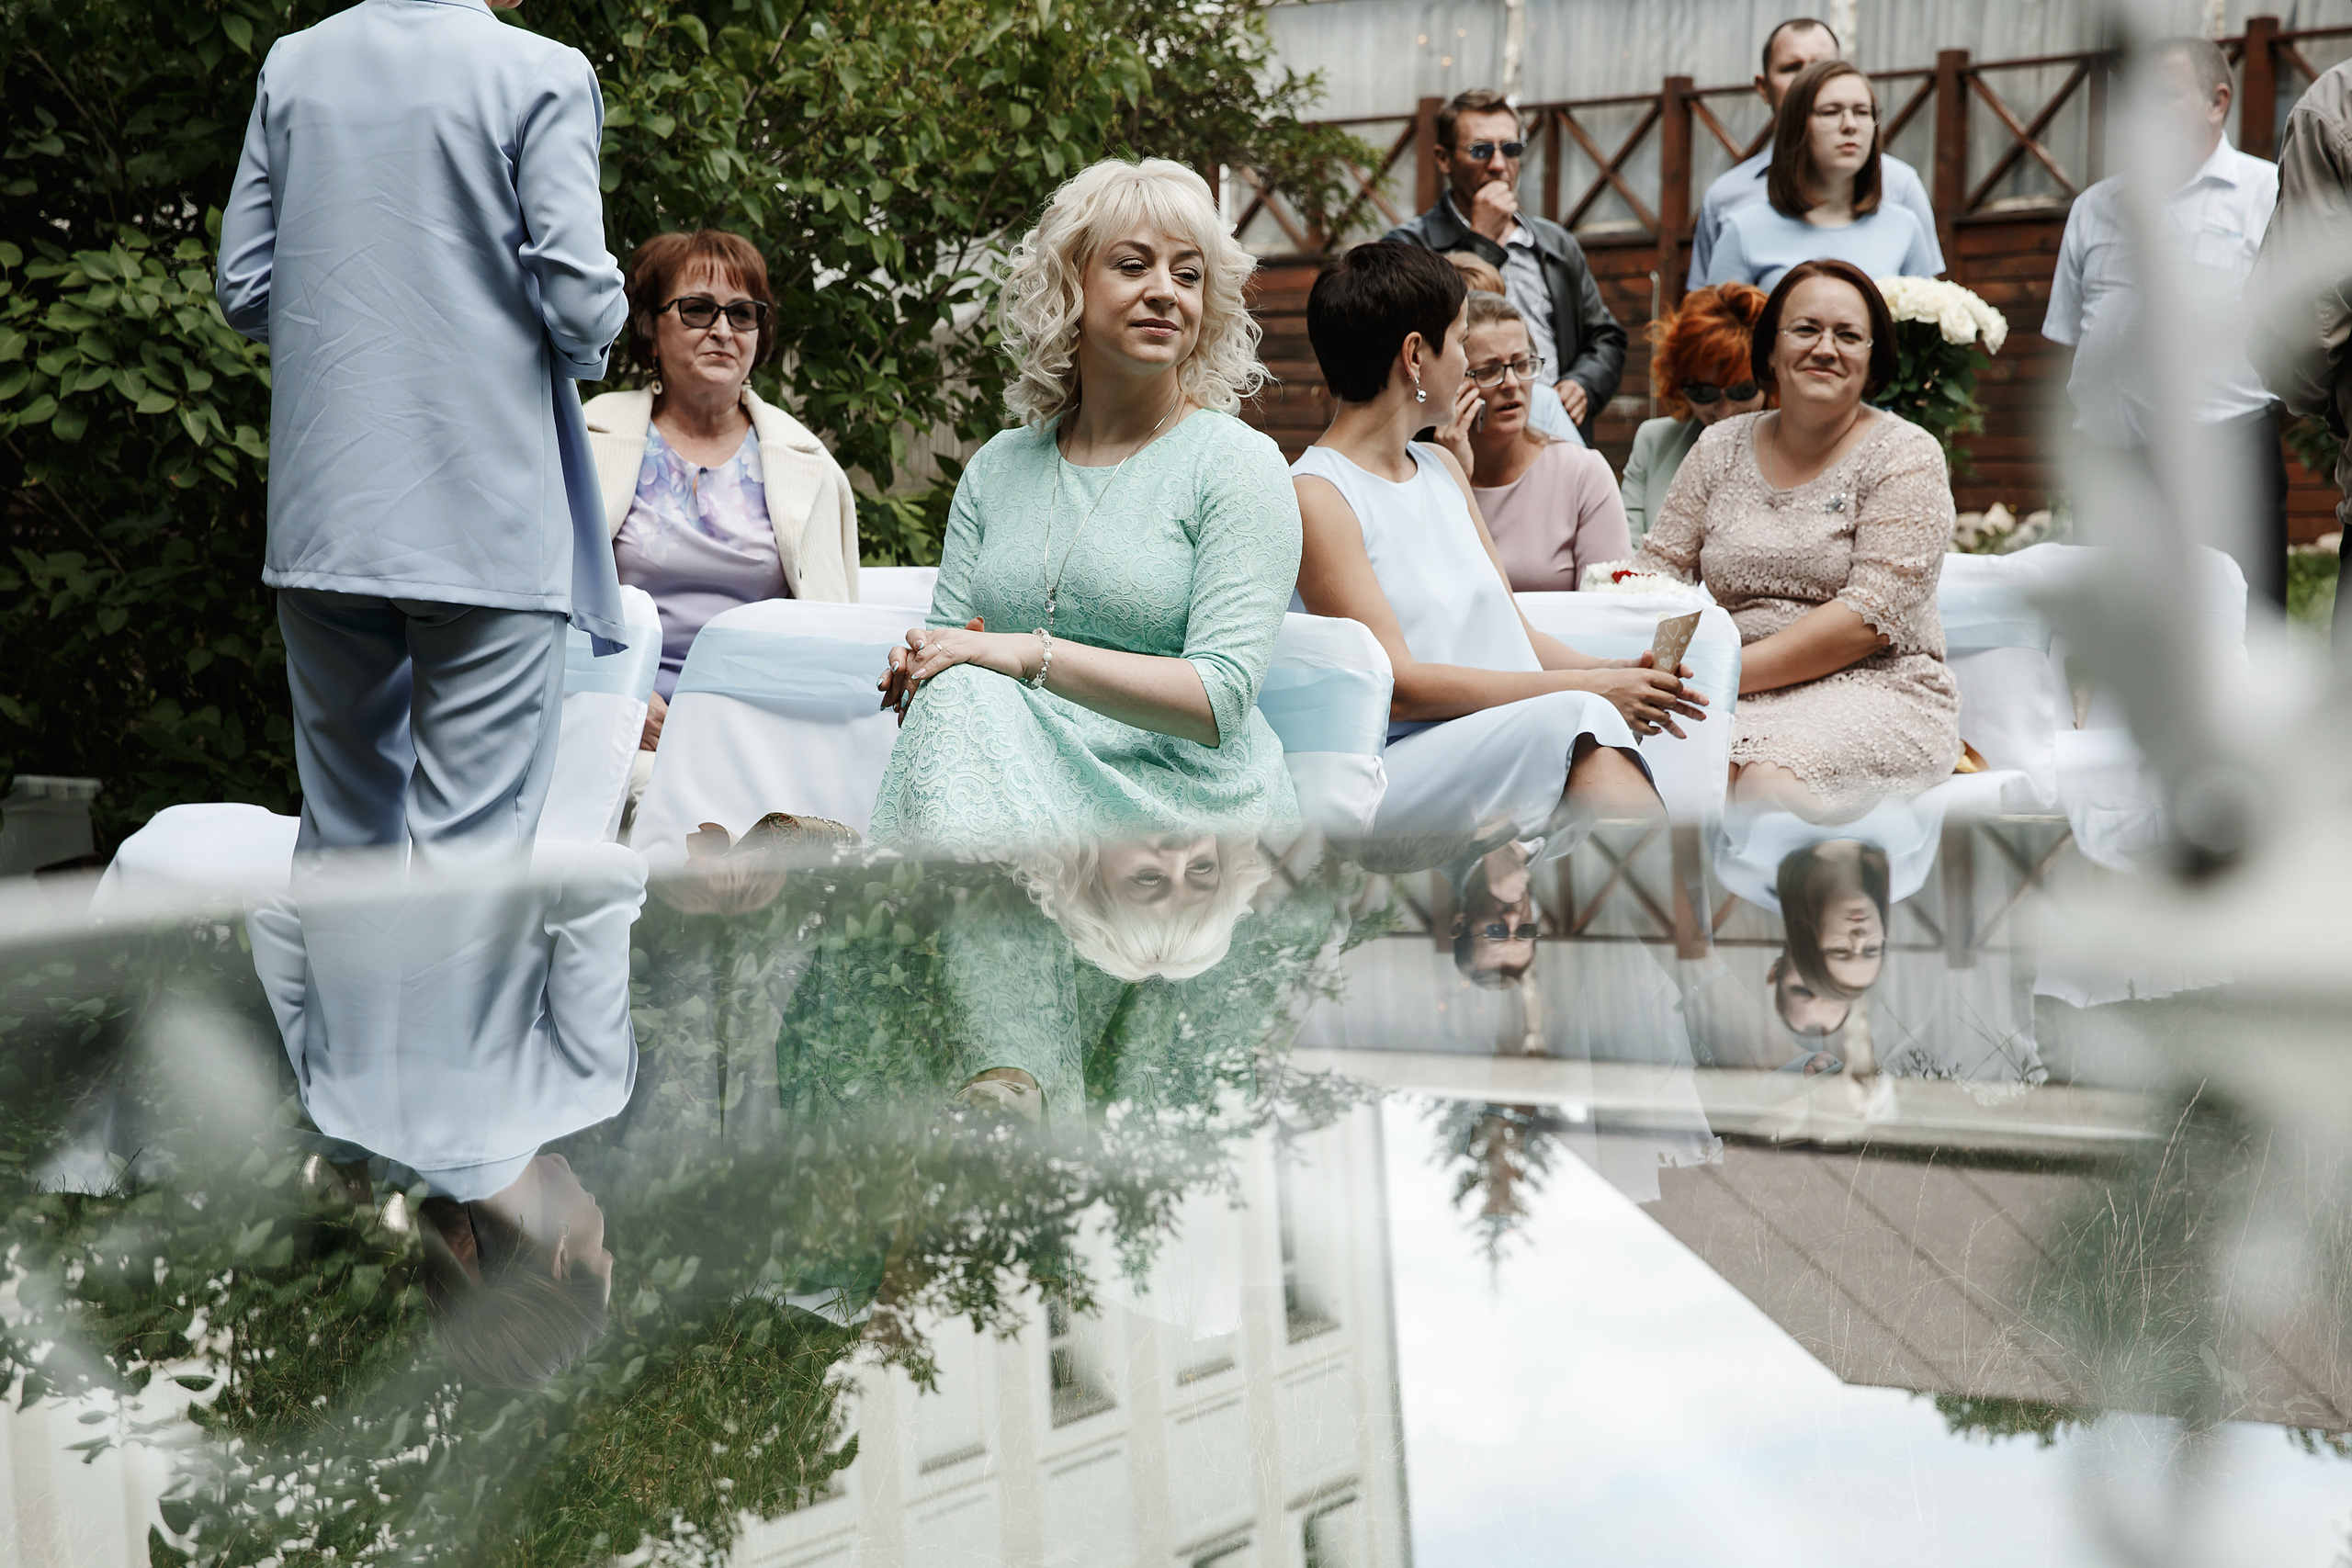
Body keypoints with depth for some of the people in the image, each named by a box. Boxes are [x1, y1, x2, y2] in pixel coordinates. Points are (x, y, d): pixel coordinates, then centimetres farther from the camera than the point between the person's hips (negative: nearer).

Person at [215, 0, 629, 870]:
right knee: (472, 850, -2)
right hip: (485, 521, -5)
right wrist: (586, 343, 9)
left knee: (341, 833, 16)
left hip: (322, 519, 5)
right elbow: (580, 301, -13)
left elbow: (243, 291, 8)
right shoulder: (541, 74, -8)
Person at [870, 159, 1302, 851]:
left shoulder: (1239, 463, -1)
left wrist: (1030, 653, -20)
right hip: (1028, 802, 4)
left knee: (969, 698, -29)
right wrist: (916, 666, -13)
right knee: (953, 694, -29)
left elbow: (1220, 697, -11)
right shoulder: (1000, 466, 15)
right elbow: (952, 647, 12)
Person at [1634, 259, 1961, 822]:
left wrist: (1730, 671, -18)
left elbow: (1872, 617, -10)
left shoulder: (1905, 455, 1)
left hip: (1874, 692, -3)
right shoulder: (1721, 449, 15)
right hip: (1737, 694, 4)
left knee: (1765, 772, -38)